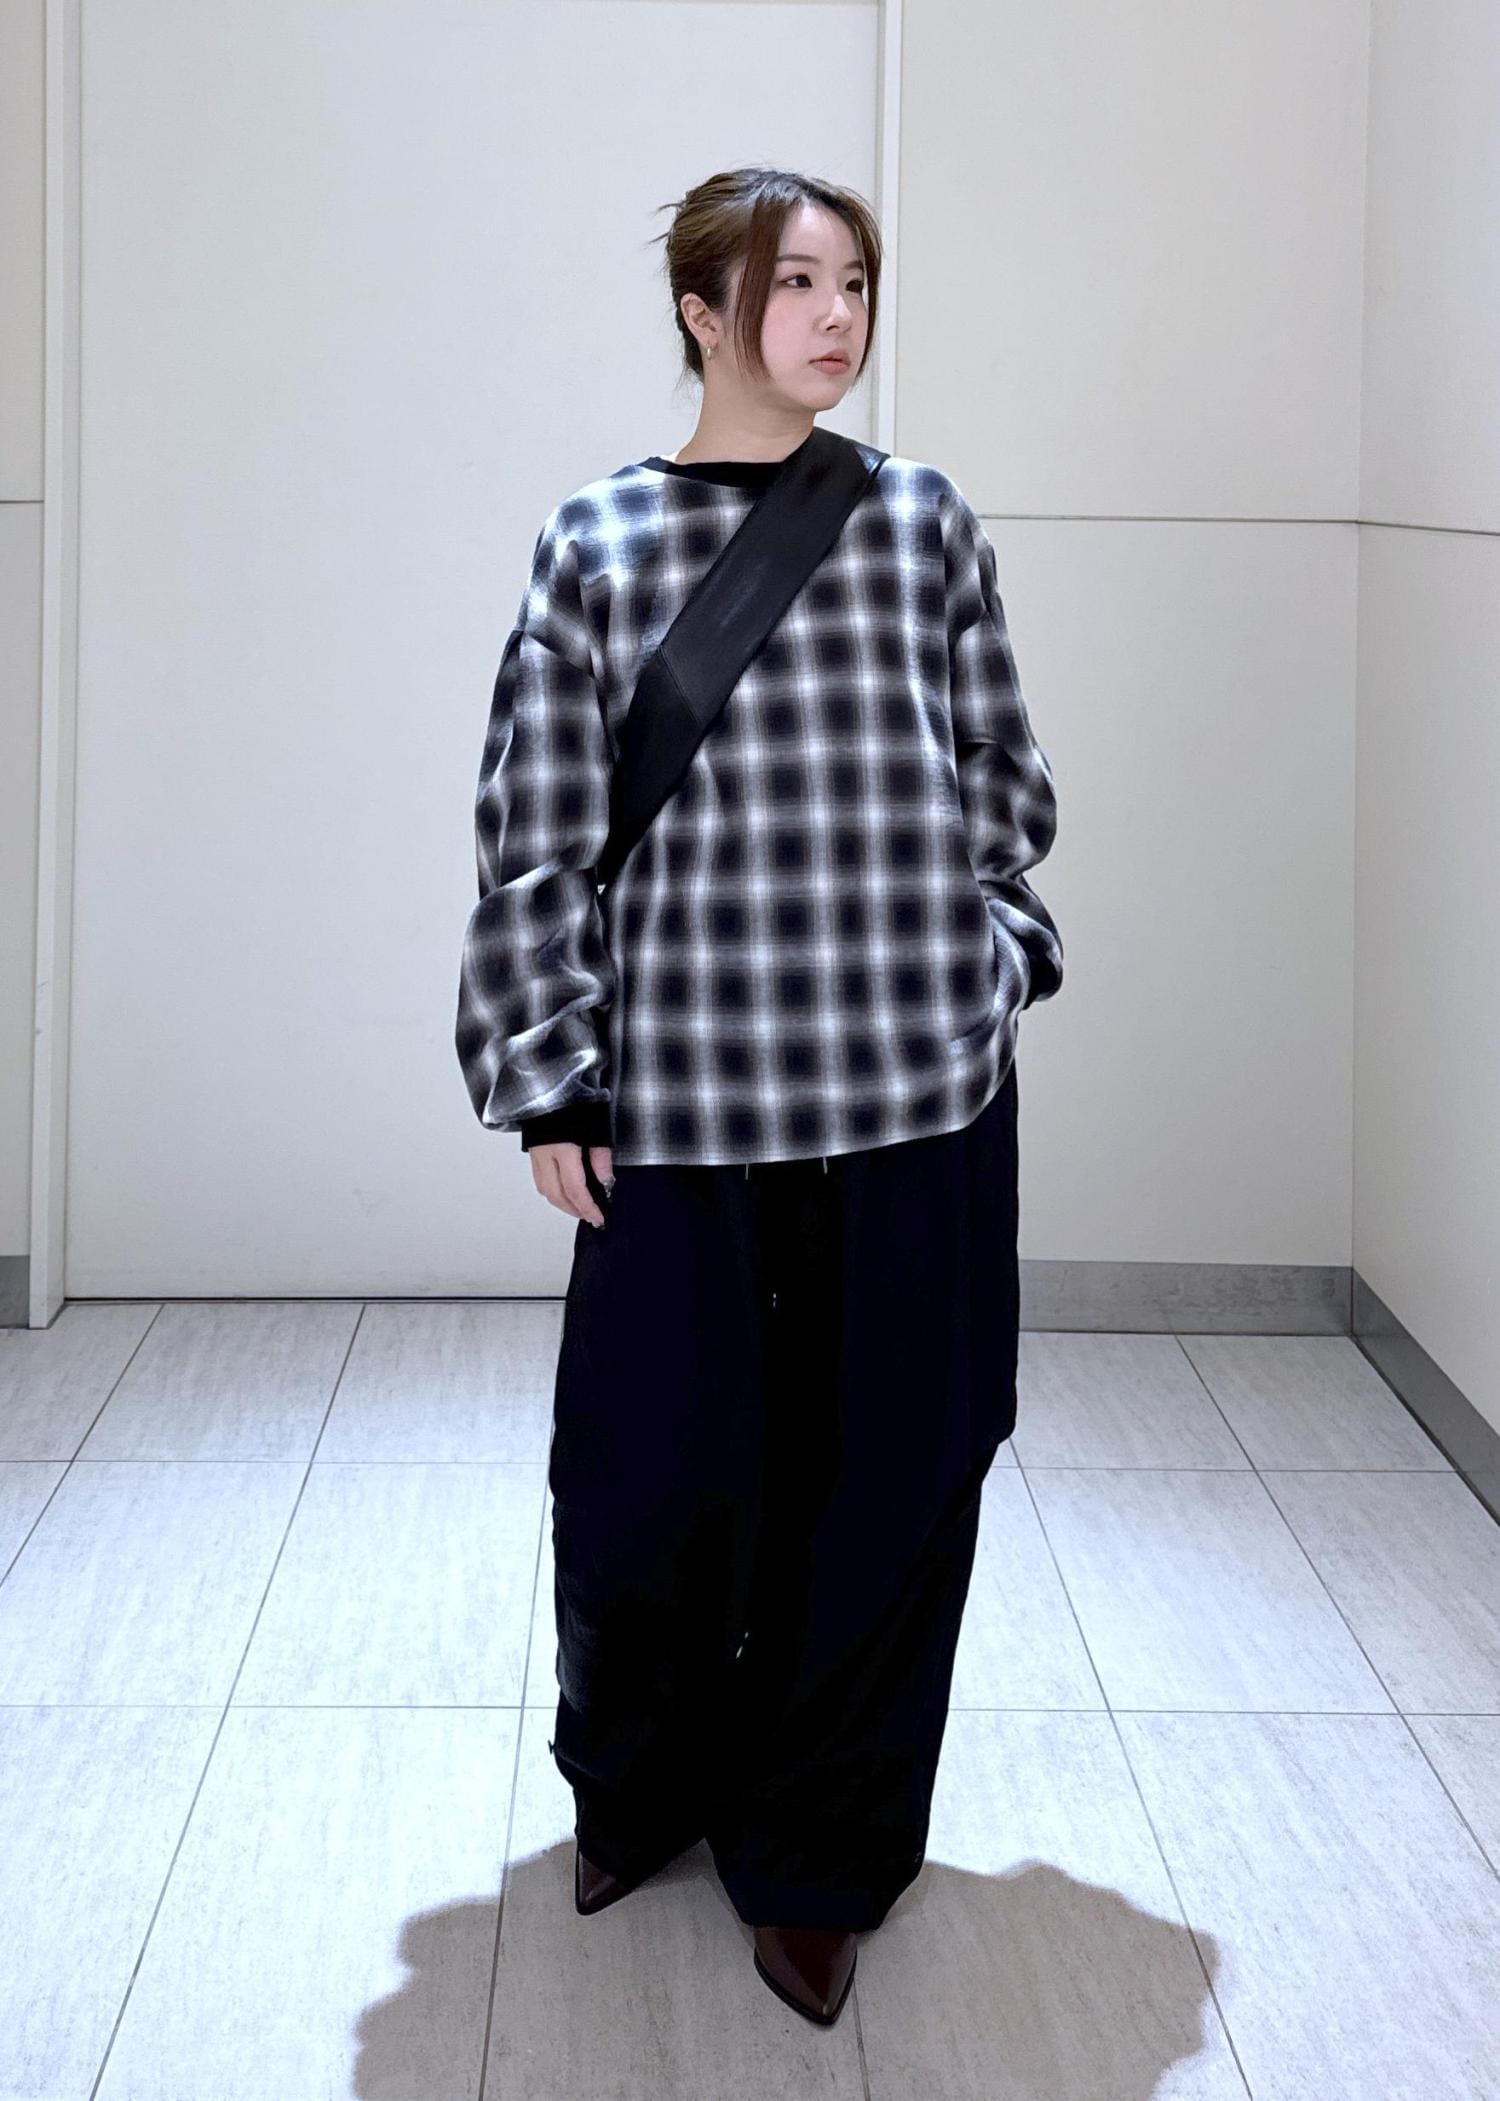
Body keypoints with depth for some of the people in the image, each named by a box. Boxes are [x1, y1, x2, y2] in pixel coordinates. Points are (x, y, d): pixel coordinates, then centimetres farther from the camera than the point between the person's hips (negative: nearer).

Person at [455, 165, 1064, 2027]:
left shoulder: (924, 521, 7)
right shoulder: (596, 546, 2)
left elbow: (997, 774, 15)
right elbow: (537, 830, 1)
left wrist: (993, 949, 7)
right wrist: (549, 1079, -1)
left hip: (923, 1082, 2)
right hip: (684, 1087, -1)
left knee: (885, 1468, 6)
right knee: (657, 1469, 4)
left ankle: (815, 1854, 24)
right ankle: (641, 1788, 33)